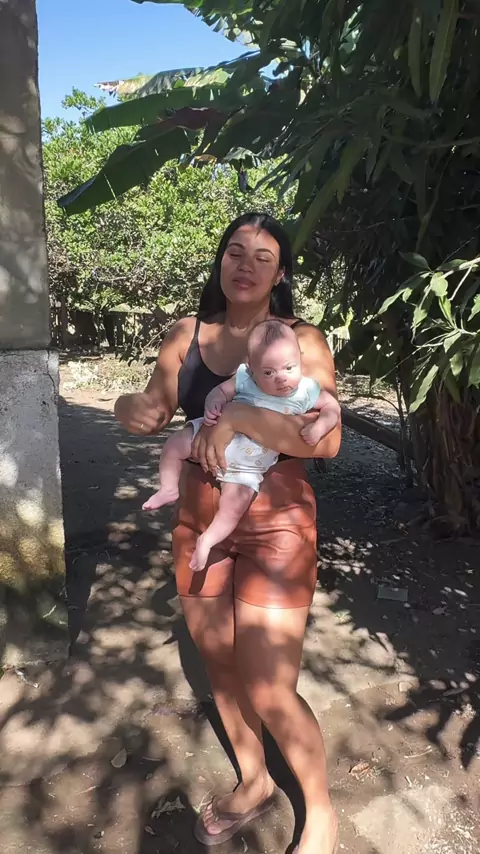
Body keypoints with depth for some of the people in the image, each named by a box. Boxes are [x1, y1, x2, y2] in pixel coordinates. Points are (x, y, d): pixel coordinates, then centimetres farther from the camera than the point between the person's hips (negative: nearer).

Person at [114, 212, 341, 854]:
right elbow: (153, 407, 5)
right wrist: (134, 410, -18)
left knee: (269, 693, -2)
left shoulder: (301, 340, -8)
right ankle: (254, 784, 45)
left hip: (274, 523, -4)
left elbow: (327, 439, -19)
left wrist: (240, 417, -31)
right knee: (220, 666, 18)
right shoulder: (188, 334, 4)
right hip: (199, 518, 5)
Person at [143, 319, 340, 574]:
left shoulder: (306, 391, -13)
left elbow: (332, 407, -3)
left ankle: (206, 540, 11)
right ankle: (169, 489, 18)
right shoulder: (245, 379, -12)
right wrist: (212, 405, -23)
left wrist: (319, 427, -22)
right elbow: (221, 391, -1)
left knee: (234, 507, -11)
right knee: (175, 444, -1)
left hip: (246, 466, -2)